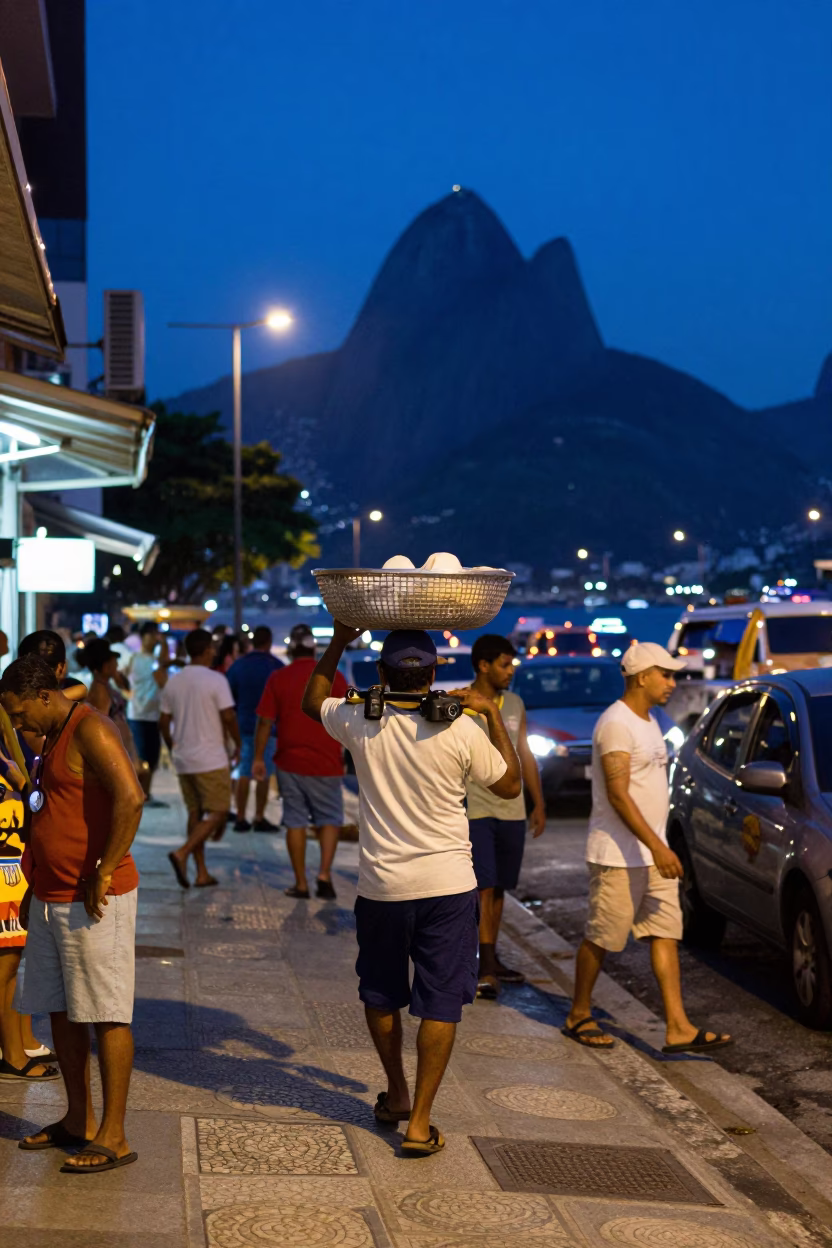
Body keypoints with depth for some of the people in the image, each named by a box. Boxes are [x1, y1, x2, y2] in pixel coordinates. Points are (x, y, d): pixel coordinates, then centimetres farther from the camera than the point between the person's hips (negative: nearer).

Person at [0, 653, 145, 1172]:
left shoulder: (90, 730, -15)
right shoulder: (55, 736, 16)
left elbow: (130, 798, -29)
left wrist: (102, 876, -25)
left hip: (94, 901, -10)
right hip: (52, 899, 10)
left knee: (106, 1015, -3)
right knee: (61, 1011, 15)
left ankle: (113, 1137, 2)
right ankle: (79, 1120, 26)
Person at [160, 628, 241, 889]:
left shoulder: (173, 682, 7)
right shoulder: (216, 680, -11)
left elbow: (163, 722, 10)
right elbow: (228, 717, -14)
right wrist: (238, 745, 1)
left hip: (183, 760, 6)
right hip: (211, 759, -6)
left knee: (195, 813, 12)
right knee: (218, 812, 0)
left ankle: (202, 873, 12)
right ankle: (182, 853, -18)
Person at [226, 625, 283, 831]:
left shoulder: (237, 665, 4)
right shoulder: (275, 666, -8)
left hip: (243, 725, 4)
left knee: (244, 773, 10)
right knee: (264, 773, 1)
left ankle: (240, 818, 10)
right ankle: (259, 818, 2)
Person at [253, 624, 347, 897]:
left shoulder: (278, 679, -1)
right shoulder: (334, 677, -4)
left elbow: (265, 722, -2)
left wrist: (258, 757, 6)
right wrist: (344, 755, 10)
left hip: (289, 762, 1)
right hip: (325, 762, -1)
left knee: (295, 822, 9)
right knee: (329, 819, 12)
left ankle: (301, 883, 9)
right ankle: (324, 874, -5)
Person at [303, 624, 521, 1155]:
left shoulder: (361, 724, -6)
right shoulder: (461, 731, -11)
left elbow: (313, 702, 16)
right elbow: (510, 784, 4)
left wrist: (338, 643, 20)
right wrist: (493, 715, 8)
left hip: (381, 886, 2)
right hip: (448, 886, -2)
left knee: (381, 995, 22)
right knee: (440, 1005, 3)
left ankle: (396, 1094, 36)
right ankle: (420, 1122, 1)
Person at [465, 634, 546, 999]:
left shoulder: (515, 705, 10)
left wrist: (538, 803, 16)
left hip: (512, 811, 6)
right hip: (475, 811, -6)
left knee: (498, 889, 11)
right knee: (485, 888, -10)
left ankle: (491, 960, 21)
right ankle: (487, 969, -9)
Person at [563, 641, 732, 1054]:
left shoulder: (648, 722, 15)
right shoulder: (616, 723, -16)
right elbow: (617, 794, -22)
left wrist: (660, 845, 20)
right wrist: (656, 846, -26)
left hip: (652, 852, 9)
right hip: (619, 856, -9)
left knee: (666, 933, 4)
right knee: (602, 938, 1)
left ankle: (678, 1028, 3)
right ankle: (579, 1016, 16)